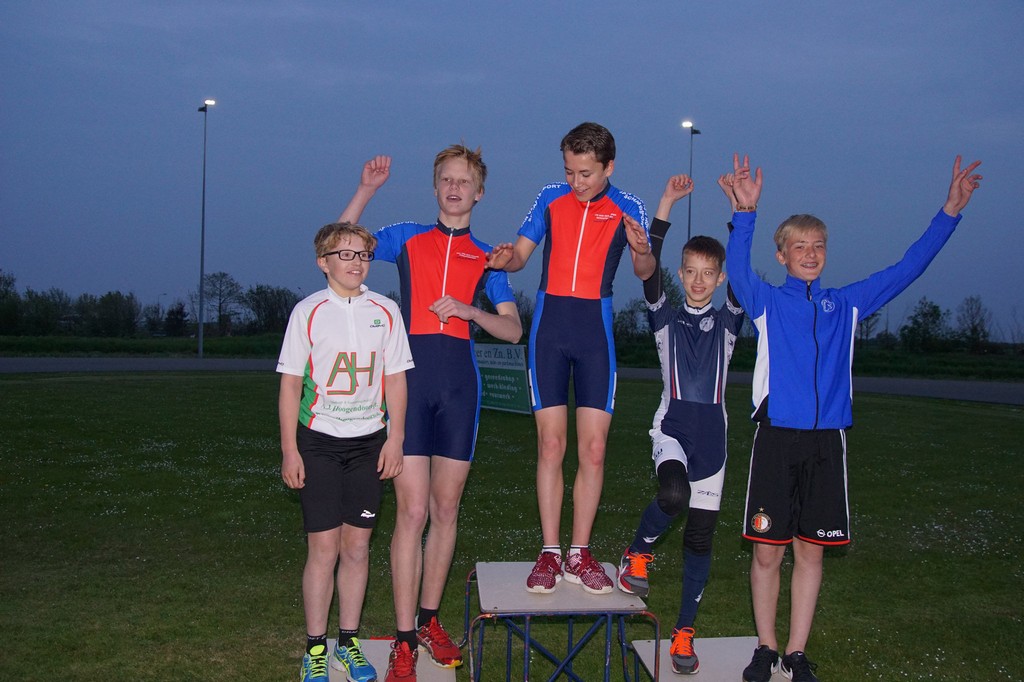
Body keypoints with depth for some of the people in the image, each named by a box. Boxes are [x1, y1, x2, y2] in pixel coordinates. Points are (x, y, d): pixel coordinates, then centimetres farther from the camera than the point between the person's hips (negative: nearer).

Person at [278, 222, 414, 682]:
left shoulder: (385, 311, 4)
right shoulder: (308, 312, -1)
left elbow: (395, 379, 8)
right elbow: (290, 384, -1)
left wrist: (395, 438, 2)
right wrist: (289, 450, -5)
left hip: (369, 441, 2)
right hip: (318, 441, -2)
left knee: (357, 545, 7)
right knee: (323, 548, -2)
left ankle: (349, 643, 20)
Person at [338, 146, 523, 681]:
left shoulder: (486, 256, 15)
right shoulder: (407, 237, 13)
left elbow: (513, 329, 11)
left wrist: (469, 311, -6)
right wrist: (365, 190, -4)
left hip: (460, 379, 2)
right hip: (411, 374, -2)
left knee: (446, 510, 8)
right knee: (412, 510, -8)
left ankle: (429, 620, 23)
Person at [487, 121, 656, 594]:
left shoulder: (627, 209, 3)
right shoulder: (550, 198, 7)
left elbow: (645, 272, -9)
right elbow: (520, 254, 7)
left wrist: (641, 250, -31)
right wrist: (504, 259, -16)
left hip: (596, 329, 0)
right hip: (549, 325, 0)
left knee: (594, 448, -2)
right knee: (551, 444, -2)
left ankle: (579, 555, 9)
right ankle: (550, 554, 6)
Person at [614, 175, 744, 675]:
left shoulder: (727, 322, 9)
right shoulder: (666, 319, 6)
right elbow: (649, 272, -8)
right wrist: (666, 206, -14)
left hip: (712, 434, 2)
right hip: (672, 428, -2)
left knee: (700, 536, 5)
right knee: (674, 494, -33)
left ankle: (684, 631, 17)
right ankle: (637, 554, -2)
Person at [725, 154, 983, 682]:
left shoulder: (846, 304, 13)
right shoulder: (766, 301, 4)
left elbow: (908, 268, 12)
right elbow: (737, 268, -15)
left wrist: (949, 212, 4)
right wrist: (745, 212, -31)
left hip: (827, 440, 3)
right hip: (776, 438, -3)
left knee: (810, 551, 8)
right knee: (767, 552, 2)